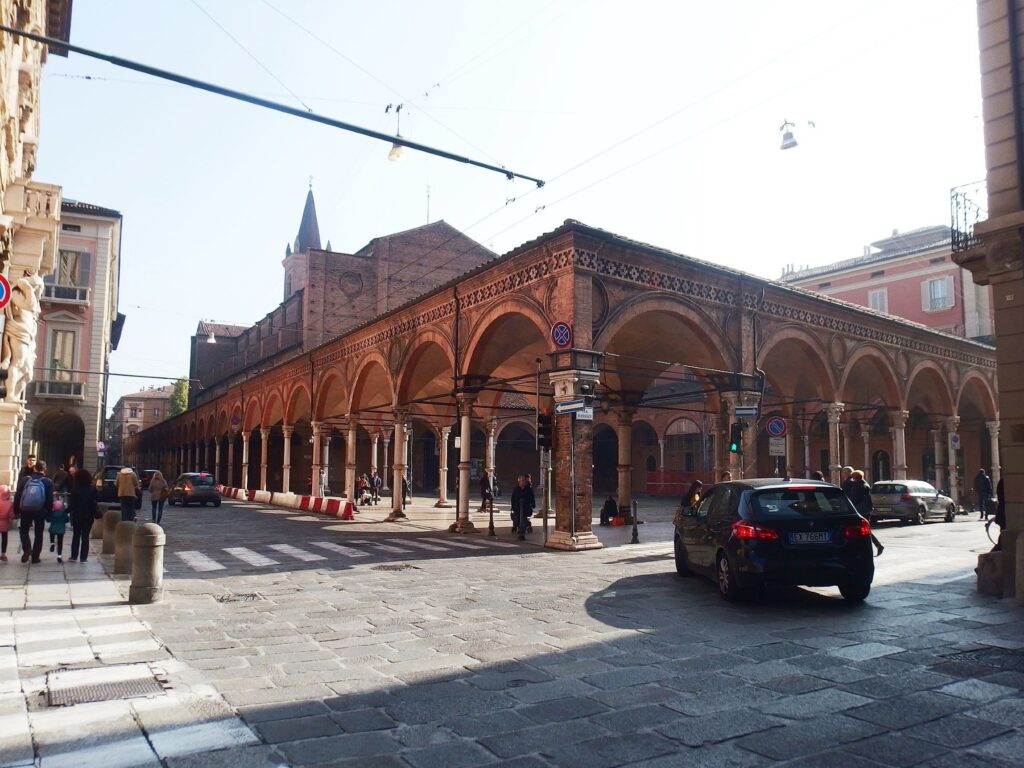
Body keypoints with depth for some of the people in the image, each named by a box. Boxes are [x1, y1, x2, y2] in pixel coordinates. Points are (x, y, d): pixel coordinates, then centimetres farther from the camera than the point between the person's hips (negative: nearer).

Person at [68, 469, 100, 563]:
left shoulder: (75, 489, -9)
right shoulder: (92, 490, -7)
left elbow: (71, 503, -8)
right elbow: (95, 503, -4)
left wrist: (67, 511, 3)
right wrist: (96, 513, 7)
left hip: (77, 516, 0)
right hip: (88, 516, 0)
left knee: (76, 536, 13)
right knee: (85, 537, 6)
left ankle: (74, 556, 14)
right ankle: (83, 557, 5)